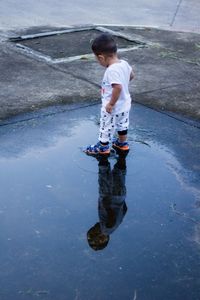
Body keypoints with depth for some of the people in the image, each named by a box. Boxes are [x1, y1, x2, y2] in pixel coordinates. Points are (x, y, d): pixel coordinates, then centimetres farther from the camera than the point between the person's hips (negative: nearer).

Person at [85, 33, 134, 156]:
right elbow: (131, 75, 10)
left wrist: (111, 104, -30)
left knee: (106, 126, 14)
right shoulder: (124, 63, -7)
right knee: (122, 123, 27)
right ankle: (122, 143, 46)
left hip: (113, 108, -8)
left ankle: (103, 147, 32)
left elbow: (118, 87, -40)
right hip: (125, 104, 8)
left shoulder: (112, 70, -33)